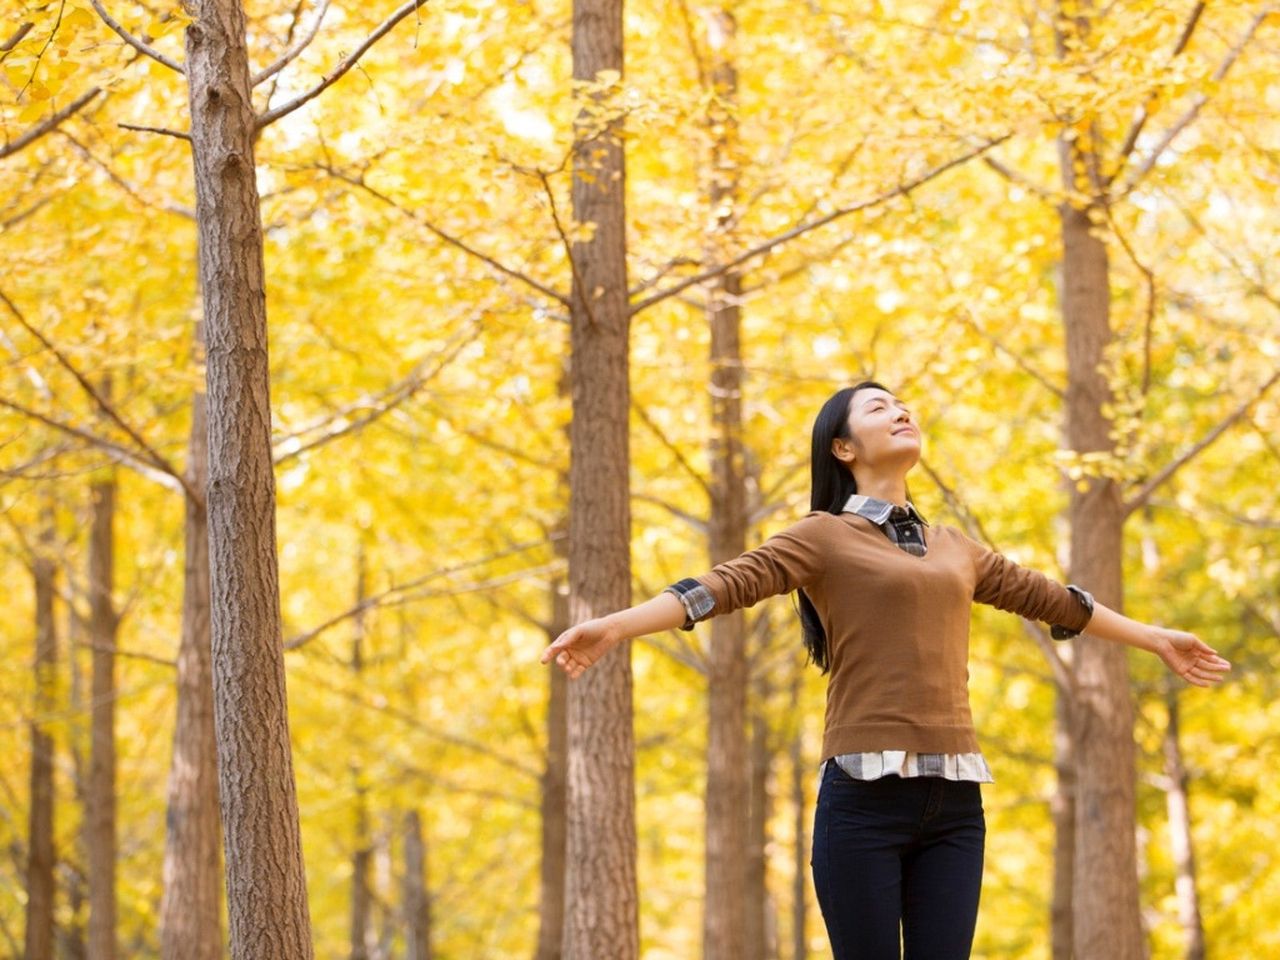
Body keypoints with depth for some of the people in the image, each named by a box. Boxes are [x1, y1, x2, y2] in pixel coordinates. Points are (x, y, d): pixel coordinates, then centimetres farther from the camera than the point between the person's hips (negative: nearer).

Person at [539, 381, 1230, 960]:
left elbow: (1049, 599, 32)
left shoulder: (955, 549, 22)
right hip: (865, 796, -4)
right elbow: (728, 584, -7)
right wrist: (615, 626, -21)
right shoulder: (824, 537, 5)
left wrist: (1155, 639, 40)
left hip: (954, 802, 5)